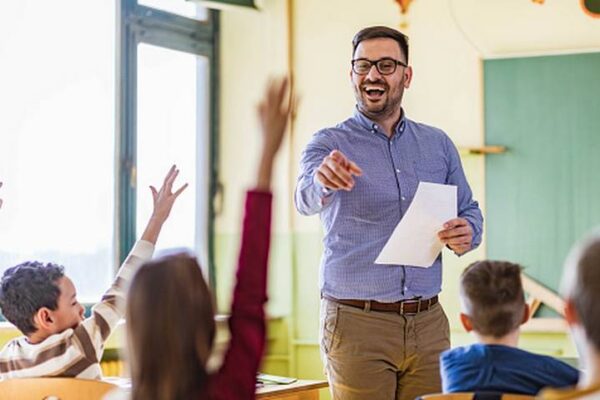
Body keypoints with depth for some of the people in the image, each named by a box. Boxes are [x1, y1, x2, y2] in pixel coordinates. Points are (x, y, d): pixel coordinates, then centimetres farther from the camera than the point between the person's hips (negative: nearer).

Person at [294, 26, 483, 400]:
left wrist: (467, 234, -8)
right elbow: (307, 199, -22)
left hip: (428, 325, 4)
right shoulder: (330, 144, -2)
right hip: (357, 324, -3)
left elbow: (470, 212, 16)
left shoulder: (438, 144, 11)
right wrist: (323, 181, -46)